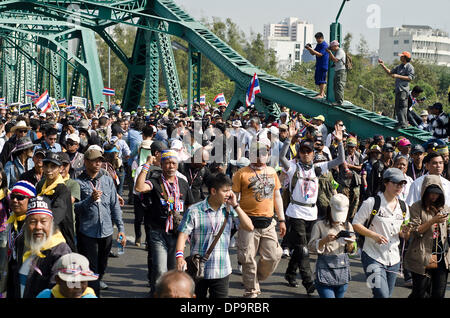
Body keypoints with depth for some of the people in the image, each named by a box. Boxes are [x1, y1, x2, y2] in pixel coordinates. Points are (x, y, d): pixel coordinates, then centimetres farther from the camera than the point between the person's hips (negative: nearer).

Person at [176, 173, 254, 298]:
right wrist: (180, 256, -23)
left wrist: (235, 205, -6)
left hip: (222, 271, 2)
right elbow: (183, 235, -8)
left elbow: (249, 227, -2)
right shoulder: (194, 211, -6)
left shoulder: (229, 210, 4)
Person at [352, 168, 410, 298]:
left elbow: (405, 237, 17)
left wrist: (405, 232, -7)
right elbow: (356, 224, -7)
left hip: (393, 259, 6)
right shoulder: (372, 202, -8)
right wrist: (374, 235, -20)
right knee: (382, 295, -18)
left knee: (387, 295, 12)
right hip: (373, 258, -6)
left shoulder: (403, 207, 9)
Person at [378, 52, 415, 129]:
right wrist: (383, 65, 16)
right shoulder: (399, 67, 20)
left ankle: (403, 124, -15)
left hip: (404, 90, -9)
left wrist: (398, 76, -18)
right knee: (397, 107, 11)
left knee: (402, 107, -13)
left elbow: (410, 78, -16)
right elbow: (390, 72, 25)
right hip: (398, 89, 9)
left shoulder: (410, 67, -6)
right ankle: (400, 122, 19)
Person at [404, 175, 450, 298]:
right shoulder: (417, 207, -2)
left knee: (439, 294, 2)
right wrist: (433, 221, -18)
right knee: (420, 293, -1)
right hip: (422, 258, -4)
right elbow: (415, 231, -8)